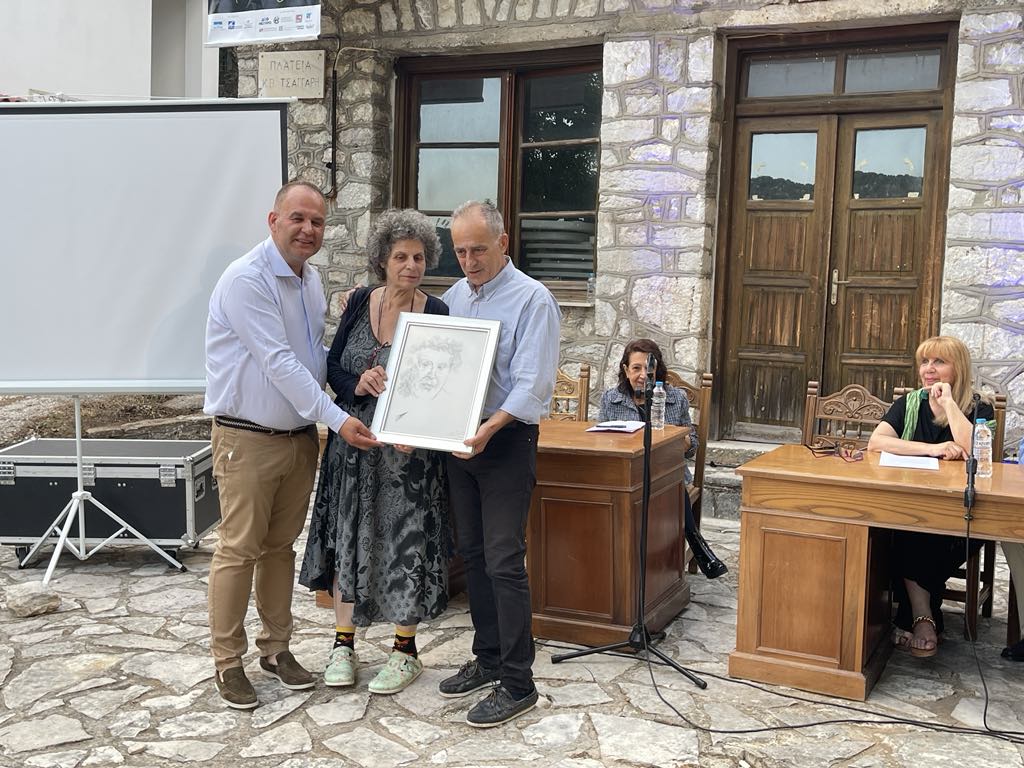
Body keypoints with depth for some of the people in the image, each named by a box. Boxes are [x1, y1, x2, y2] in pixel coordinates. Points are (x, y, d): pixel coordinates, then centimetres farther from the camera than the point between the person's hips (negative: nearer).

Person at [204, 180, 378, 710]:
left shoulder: (311, 280, 9)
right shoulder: (247, 279, -17)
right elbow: (278, 362, -22)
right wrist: (337, 419, -25)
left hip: (300, 436, 7)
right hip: (248, 440, -7)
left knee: (281, 546, 16)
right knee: (239, 551, 1)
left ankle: (275, 647, 28)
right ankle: (227, 661, 14)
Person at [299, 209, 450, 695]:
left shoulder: (436, 314, -6)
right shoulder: (360, 303, 2)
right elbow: (332, 367, 3)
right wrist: (358, 384, -18)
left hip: (409, 450, -3)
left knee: (407, 542, 3)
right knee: (348, 536, 9)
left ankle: (405, 650, 20)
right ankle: (343, 642, 25)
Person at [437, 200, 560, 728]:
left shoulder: (531, 299, -10)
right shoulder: (452, 298, 11)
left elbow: (532, 383, -18)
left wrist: (490, 427, -33)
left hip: (506, 442, -7)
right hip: (458, 441, 7)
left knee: (503, 562, -7)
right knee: (472, 555, 14)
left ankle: (517, 684, 2)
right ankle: (488, 659, 29)